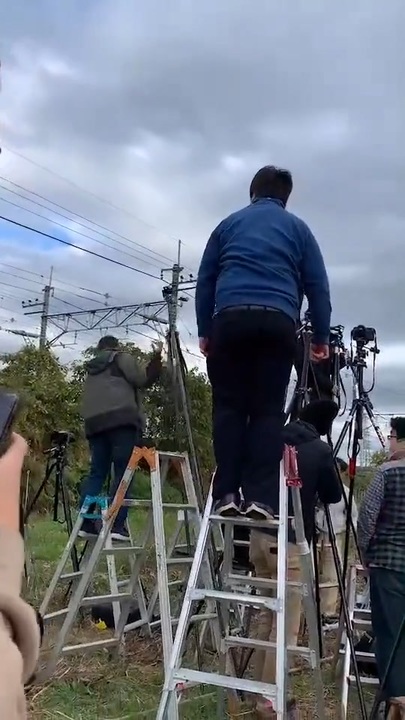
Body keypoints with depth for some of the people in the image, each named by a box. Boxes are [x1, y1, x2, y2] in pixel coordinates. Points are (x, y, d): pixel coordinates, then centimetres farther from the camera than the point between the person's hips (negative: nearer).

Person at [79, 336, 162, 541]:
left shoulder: (92, 369, 30)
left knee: (97, 472, 6)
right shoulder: (122, 358, 12)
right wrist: (156, 358, 11)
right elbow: (143, 380, 3)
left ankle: (85, 523, -3)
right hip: (122, 419, -6)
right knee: (123, 472, -9)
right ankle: (117, 525, -16)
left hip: (95, 423, 6)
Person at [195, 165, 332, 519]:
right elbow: (318, 285, 14)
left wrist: (204, 330, 21)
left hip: (230, 319, 1)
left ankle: (226, 493, -5)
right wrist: (321, 335, 16)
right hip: (278, 322, 0)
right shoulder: (298, 228, 20)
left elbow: (205, 280, 19)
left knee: (228, 406, 3)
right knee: (268, 409, 0)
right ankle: (258, 496, -8)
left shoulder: (228, 224, 23)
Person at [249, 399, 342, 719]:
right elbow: (333, 496, 6)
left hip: (259, 536, 6)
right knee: (286, 624, 1)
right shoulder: (321, 450, -6)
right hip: (290, 543, -6)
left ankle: (260, 691, 25)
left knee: (265, 617, 16)